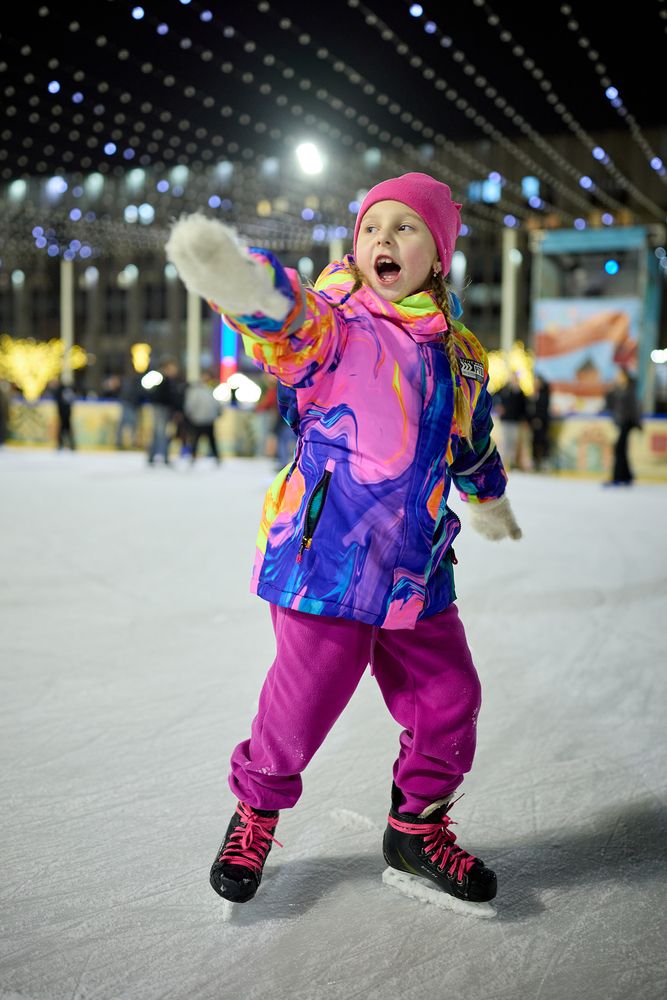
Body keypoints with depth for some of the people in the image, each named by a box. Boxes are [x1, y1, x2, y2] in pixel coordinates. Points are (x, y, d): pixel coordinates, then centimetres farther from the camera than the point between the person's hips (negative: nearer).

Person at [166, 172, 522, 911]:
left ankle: (418, 827, 34)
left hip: (418, 571, 6)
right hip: (327, 558, -5)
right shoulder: (337, 326, -8)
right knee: (303, 702, 1)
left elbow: (473, 442, 28)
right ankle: (256, 811, 32)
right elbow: (297, 323, -34)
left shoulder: (459, 354, 9)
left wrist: (489, 498, 44)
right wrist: (253, 289, -58)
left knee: (448, 700, 9)